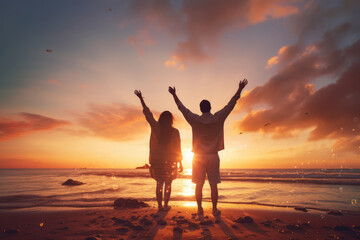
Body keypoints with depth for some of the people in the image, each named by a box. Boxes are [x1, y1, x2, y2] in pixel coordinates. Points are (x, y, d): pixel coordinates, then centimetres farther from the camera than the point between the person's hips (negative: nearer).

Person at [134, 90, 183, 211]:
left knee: (159, 183, 11)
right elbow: (178, 148, -3)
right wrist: (180, 163, 6)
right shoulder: (174, 131, -7)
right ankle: (166, 205, 11)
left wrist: (141, 98, 14)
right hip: (170, 160, -2)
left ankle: (160, 205, 13)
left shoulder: (155, 127, -4)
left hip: (157, 159, 2)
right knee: (168, 184, 8)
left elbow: (147, 113, 5)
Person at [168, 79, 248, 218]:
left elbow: (182, 108, 6)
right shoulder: (218, 118, -4)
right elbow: (230, 105, 5)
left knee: (199, 185, 7)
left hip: (199, 156, 0)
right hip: (213, 156, 0)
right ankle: (215, 210, 14)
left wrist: (174, 94, 18)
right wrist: (240, 90, 14)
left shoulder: (195, 119, -4)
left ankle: (200, 210, 12)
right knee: (213, 185, 7)